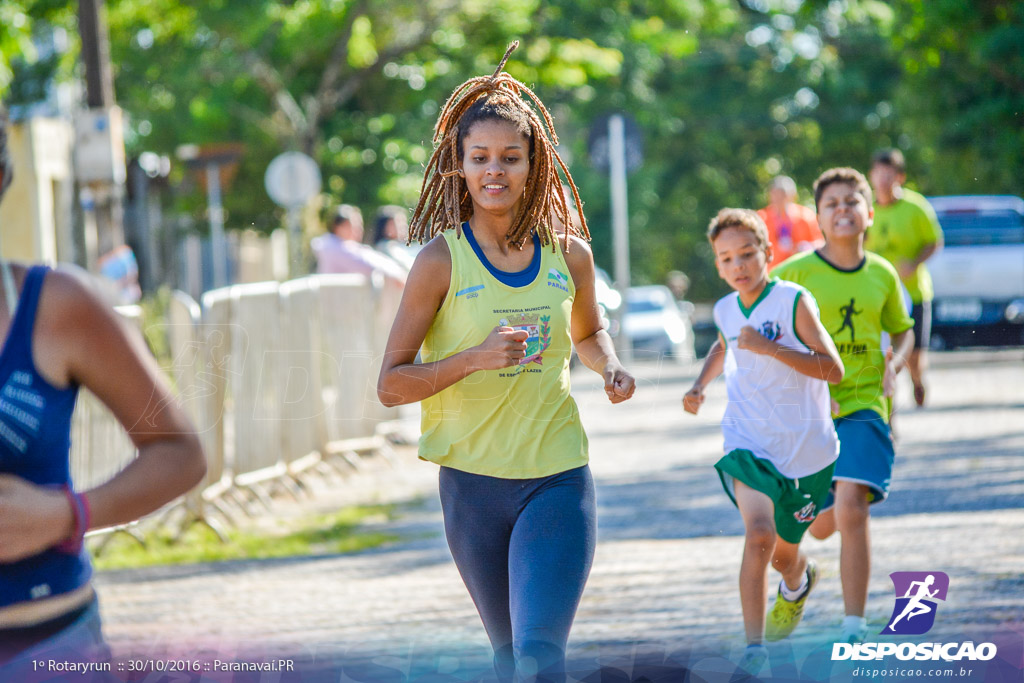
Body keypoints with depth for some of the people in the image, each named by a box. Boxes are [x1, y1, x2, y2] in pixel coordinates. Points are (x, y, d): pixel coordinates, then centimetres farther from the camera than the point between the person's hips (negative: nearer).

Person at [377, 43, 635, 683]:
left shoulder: (569, 255, 2)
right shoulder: (442, 260, -6)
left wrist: (611, 368, 2)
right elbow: (391, 383, -7)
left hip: (558, 479, 0)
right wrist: (475, 358, -21)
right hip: (473, 481, 0)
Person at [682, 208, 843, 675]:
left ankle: (796, 584, 52)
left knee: (784, 553, 14)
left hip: (806, 448, -2)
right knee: (759, 534, -23)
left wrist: (769, 347, -28)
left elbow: (833, 369, -21)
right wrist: (700, 384, 12)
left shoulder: (795, 302, -14)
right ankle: (754, 647, -20)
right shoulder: (726, 310, 3)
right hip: (748, 443, 2)